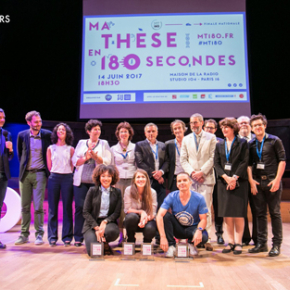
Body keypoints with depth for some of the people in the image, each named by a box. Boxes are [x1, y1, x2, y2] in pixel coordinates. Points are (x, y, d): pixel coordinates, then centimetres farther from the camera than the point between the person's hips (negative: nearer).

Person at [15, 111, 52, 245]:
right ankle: (24, 235, 18)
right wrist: (23, 166, 12)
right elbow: (19, 153, 16)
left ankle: (39, 235, 8)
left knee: (38, 206, -2)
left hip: (39, 174, -2)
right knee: (25, 206, 8)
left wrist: (47, 168, 7)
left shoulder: (47, 134, -2)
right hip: (25, 174, 2)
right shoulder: (22, 135, 2)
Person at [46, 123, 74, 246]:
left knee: (67, 207, 0)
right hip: (54, 178, 1)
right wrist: (55, 173, 4)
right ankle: (52, 237, 9)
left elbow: (72, 166, 8)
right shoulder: (50, 148, 10)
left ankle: (67, 237, 7)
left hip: (67, 178, 0)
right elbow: (49, 166, 10)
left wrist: (67, 174, 0)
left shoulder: (70, 149, 8)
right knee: (52, 208, 1)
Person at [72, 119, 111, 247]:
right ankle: (78, 238, 9)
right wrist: (85, 158, -8)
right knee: (79, 207, -1)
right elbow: (75, 161, 8)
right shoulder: (81, 143, 15)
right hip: (81, 181, 2)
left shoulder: (104, 143, 10)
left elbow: (106, 162, 0)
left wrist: (95, 156, -15)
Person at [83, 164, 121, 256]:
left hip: (108, 222, 1)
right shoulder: (92, 191, 3)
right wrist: (96, 227, -13)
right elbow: (86, 212, -1)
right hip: (92, 223, 0)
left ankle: (104, 243, 0)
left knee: (113, 231, -37)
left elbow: (117, 213, 2)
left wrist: (105, 222, -17)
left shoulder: (117, 192, 7)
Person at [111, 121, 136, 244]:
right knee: (119, 206, -3)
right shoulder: (113, 149, 12)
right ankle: (121, 234, 7)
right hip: (118, 180, 1)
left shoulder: (134, 148, 9)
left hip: (132, 180, -1)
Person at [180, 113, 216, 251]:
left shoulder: (211, 138, 7)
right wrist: (192, 172, -6)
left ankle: (206, 239, 2)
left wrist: (202, 172, -11)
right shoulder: (186, 139, 16)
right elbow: (183, 159, 10)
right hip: (191, 179, 3)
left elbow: (213, 158, -1)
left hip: (206, 178, -2)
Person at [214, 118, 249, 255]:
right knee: (226, 214, 4)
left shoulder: (242, 143, 3)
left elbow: (244, 162, -4)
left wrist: (234, 178, -13)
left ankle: (238, 242, 6)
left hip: (238, 182, -3)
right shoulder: (219, 145, 13)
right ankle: (230, 241, 13)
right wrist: (226, 177, -8)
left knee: (238, 213, -3)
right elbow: (216, 163, 7)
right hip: (223, 182, 3)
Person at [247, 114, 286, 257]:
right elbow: (249, 163, 9)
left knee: (275, 212, 1)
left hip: (272, 181, -3)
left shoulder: (274, 141, 0)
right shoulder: (251, 144, 9)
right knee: (260, 213, 8)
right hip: (257, 182, 4)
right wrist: (251, 180, -2)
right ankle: (261, 243, 16)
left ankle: (276, 244, 8)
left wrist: (277, 179, -11)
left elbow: (282, 160, -3)